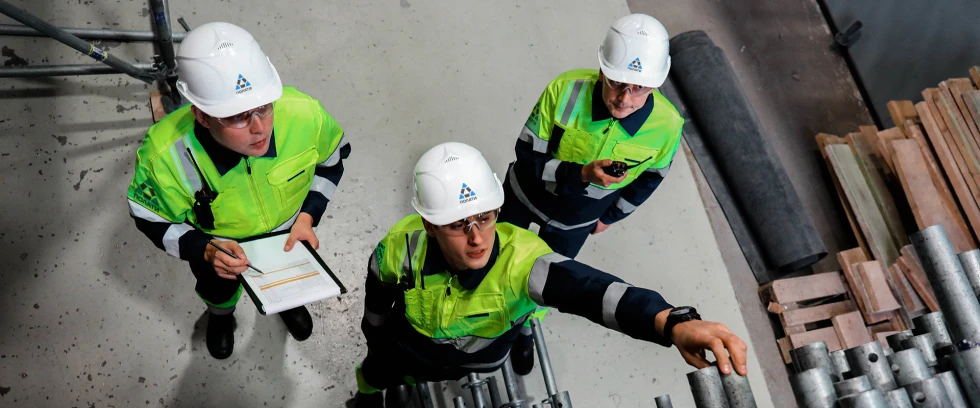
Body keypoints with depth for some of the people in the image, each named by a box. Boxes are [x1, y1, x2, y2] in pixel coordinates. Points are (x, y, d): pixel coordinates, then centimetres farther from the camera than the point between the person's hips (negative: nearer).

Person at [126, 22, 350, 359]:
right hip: (216, 246, -1)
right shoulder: (163, 154, -40)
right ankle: (220, 315, 71)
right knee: (218, 289, 34)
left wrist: (308, 216, -22)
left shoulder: (304, 113, -39)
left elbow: (330, 158, -14)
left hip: (288, 233, 1)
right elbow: (152, 218, -19)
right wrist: (204, 251, -34)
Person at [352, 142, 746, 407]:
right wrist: (374, 338, 9)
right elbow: (378, 294, -10)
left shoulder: (520, 258, -45)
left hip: (474, 371, -1)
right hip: (403, 351, 2)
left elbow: (590, 289, -64)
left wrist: (674, 322, -82)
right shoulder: (400, 247, -35)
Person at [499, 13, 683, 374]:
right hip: (528, 194, -1)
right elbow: (527, 157, -27)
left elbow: (648, 179, -7)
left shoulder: (666, 126, -29)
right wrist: (582, 173, -43)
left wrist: (609, 217, 5)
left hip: (576, 219, 1)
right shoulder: (564, 91, -37)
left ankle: (526, 327, 56)